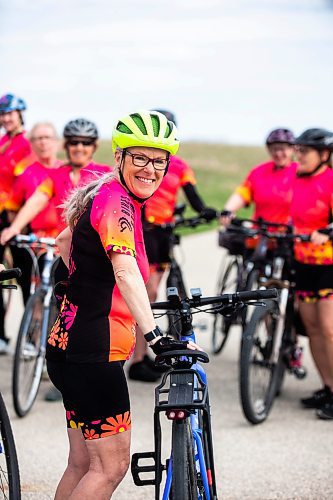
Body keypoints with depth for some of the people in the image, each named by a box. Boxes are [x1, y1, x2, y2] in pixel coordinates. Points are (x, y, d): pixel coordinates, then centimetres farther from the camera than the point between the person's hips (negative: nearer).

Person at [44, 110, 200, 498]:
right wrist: (155, 337, -41)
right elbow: (125, 269, -32)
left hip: (74, 345, 10)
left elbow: (65, 242, 32)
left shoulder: (106, 196, 14)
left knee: (82, 463, 14)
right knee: (111, 465, -6)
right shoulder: (116, 199, -16)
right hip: (93, 349, -10)